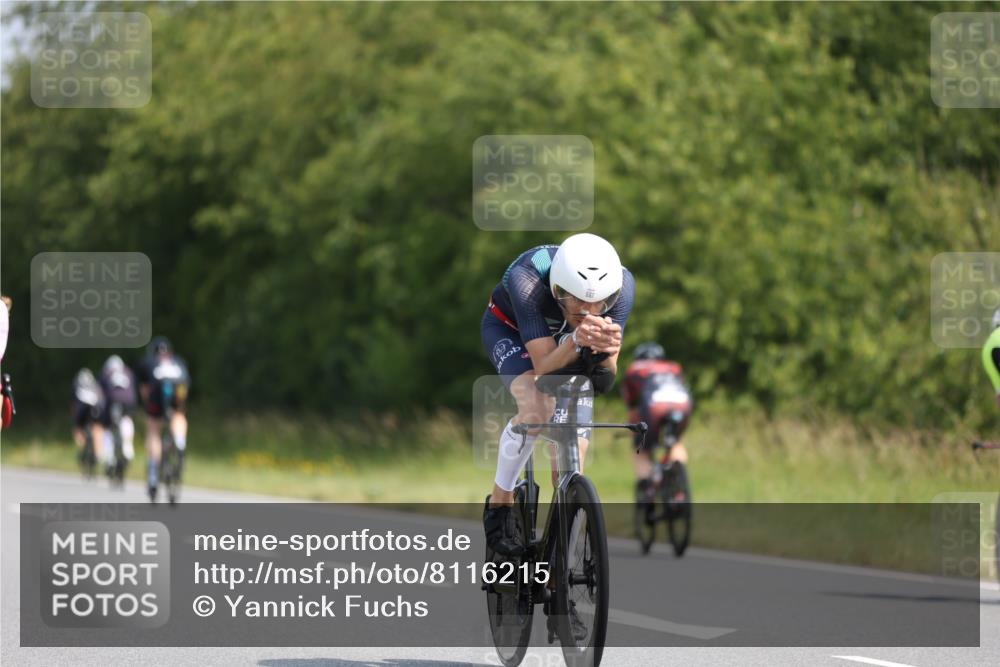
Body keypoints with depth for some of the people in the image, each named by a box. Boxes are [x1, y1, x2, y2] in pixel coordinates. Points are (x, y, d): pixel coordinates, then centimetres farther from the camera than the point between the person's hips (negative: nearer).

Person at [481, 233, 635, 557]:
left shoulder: (622, 285, -34)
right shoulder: (527, 279, -42)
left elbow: (606, 381, -33)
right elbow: (545, 367, -43)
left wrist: (606, 351, -56)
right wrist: (577, 341, -63)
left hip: (566, 336, 4)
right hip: (510, 329, -4)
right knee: (536, 408, -32)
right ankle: (499, 505, -12)